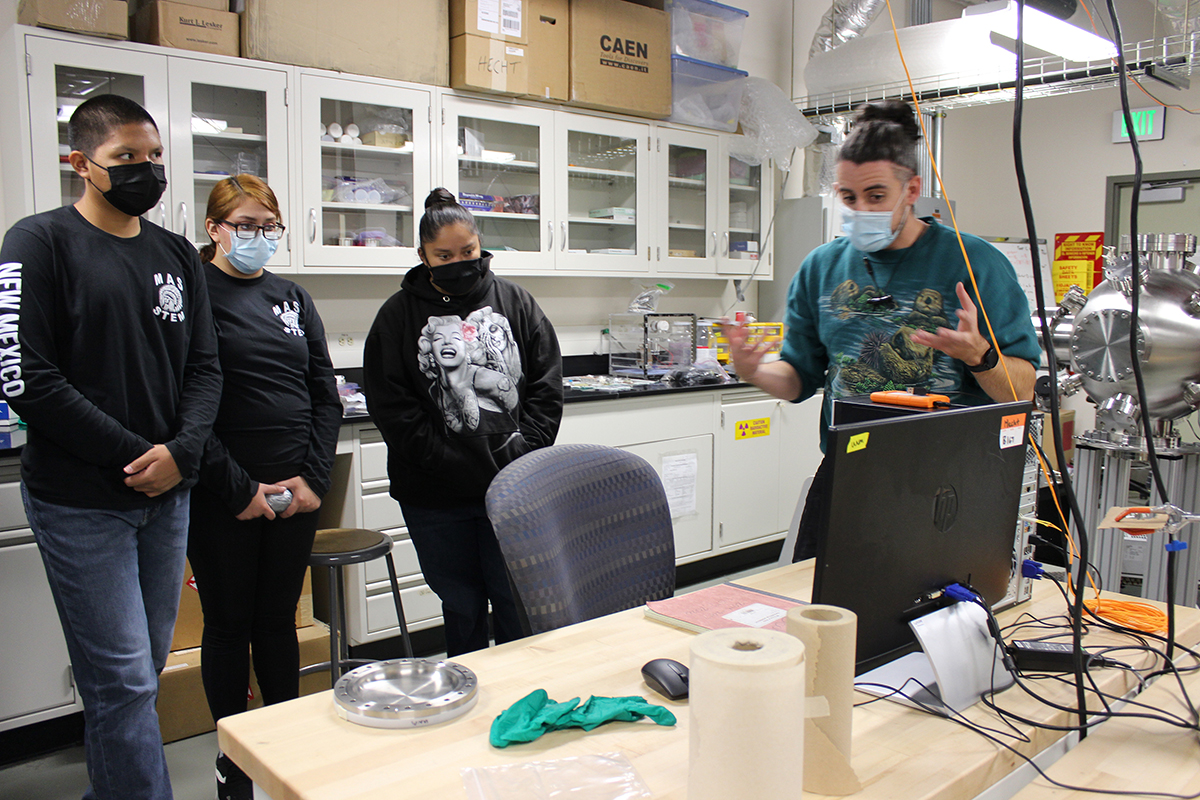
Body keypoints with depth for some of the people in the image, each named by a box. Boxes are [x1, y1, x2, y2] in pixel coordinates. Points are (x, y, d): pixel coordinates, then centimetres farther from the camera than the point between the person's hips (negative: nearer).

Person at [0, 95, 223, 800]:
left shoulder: (177, 254, 10)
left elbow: (204, 366, 9)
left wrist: (181, 451, -9)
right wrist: (133, 455, -14)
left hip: (167, 496, 6)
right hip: (82, 502, -5)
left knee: (145, 667, 15)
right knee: (123, 679, -2)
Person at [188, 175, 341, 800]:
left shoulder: (293, 299, 11)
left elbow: (326, 396, 8)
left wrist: (313, 476, -3)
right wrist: (238, 489, -14)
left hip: (296, 492, 4)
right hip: (224, 500, -4)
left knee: (279, 622, 14)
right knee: (229, 625, 8)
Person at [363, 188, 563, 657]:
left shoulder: (514, 302, 7)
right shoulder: (399, 315, 2)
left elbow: (547, 383, 6)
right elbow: (390, 406, -4)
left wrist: (524, 452, -6)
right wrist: (448, 462, -12)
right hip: (435, 496, 0)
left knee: (517, 603, 4)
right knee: (462, 607, 12)